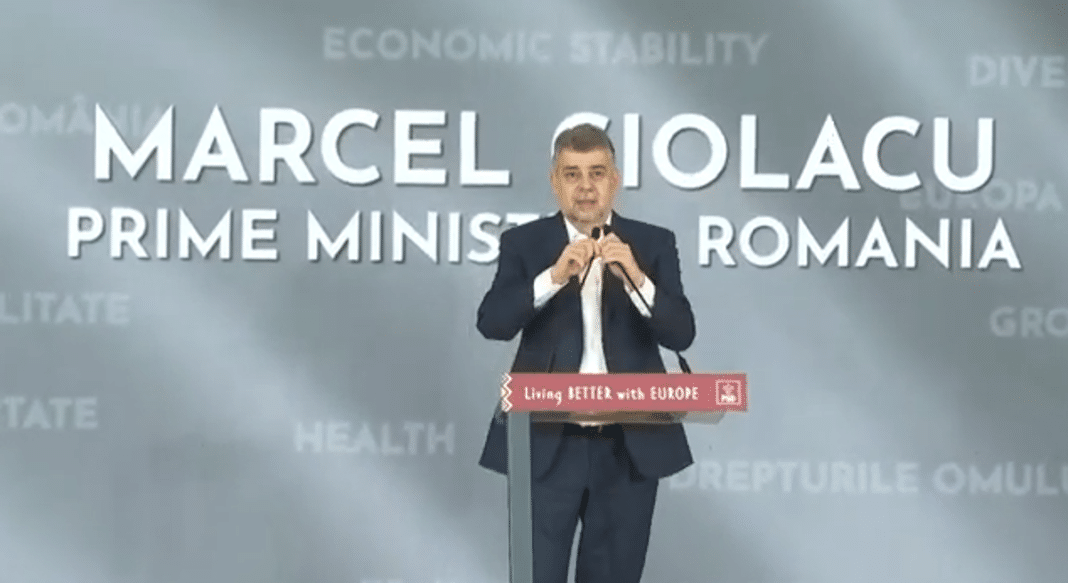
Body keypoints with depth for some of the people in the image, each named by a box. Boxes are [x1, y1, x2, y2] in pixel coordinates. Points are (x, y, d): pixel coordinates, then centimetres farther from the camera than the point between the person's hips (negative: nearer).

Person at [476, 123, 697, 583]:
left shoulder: (653, 244, 4)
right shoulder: (523, 243, 3)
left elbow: (681, 334, -6)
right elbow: (492, 323, -12)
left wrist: (636, 279, -22)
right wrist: (554, 276, -25)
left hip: (630, 443, 1)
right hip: (547, 443, -1)